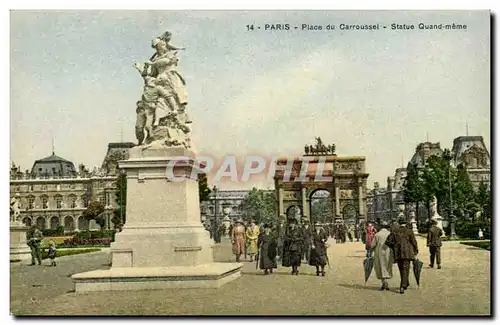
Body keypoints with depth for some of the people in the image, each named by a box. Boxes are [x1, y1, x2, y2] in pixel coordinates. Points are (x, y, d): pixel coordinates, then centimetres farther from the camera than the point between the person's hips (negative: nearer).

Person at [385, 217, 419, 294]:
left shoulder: (394, 232, 5)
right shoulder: (409, 231, -2)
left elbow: (388, 242, 0)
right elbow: (414, 242, -3)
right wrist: (416, 251, 11)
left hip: (398, 253, 3)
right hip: (407, 253, -3)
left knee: (401, 269, 18)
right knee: (405, 270, -4)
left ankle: (406, 283, 33)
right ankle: (402, 286, -16)